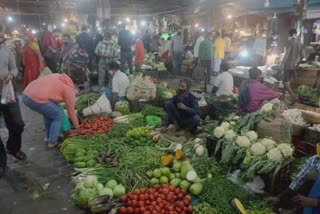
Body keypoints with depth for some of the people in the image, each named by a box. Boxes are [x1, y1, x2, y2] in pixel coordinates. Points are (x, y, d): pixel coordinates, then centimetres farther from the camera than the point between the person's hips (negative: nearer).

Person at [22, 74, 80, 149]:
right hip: (37, 99, -8)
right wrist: (76, 126, 21)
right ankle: (52, 142, 16)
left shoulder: (58, 77, 23)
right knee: (58, 115, 11)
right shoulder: (69, 88, 3)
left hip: (26, 95, 9)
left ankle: (49, 137, 36)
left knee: (49, 112, 28)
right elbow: (71, 110, 10)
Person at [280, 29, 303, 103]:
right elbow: (300, 56, 15)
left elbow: (287, 54, -19)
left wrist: (282, 63, -14)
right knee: (287, 81, 17)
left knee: (285, 81, -6)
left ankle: (294, 96, -14)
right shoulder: (300, 43, 9)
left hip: (288, 64, -8)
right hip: (294, 65, 8)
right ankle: (283, 95, 25)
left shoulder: (290, 41, -13)